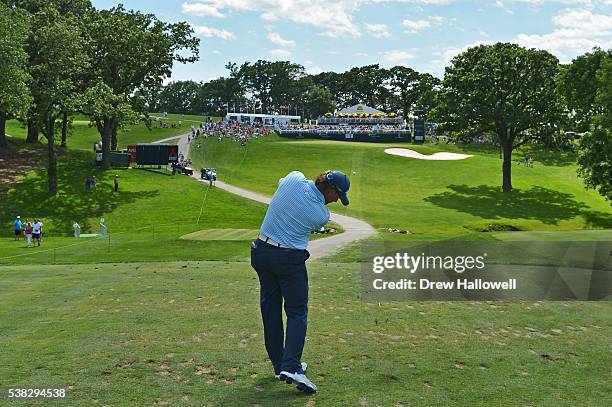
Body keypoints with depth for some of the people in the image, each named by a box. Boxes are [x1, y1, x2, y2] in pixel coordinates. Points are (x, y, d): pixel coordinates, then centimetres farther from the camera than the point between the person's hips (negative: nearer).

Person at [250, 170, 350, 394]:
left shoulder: (295, 178, -4)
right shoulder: (322, 215, -12)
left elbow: (280, 183, 19)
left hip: (261, 251, 6)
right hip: (290, 259, -5)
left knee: (270, 309, 14)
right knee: (297, 312, 5)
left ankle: (279, 365, 20)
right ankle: (291, 367, -10)